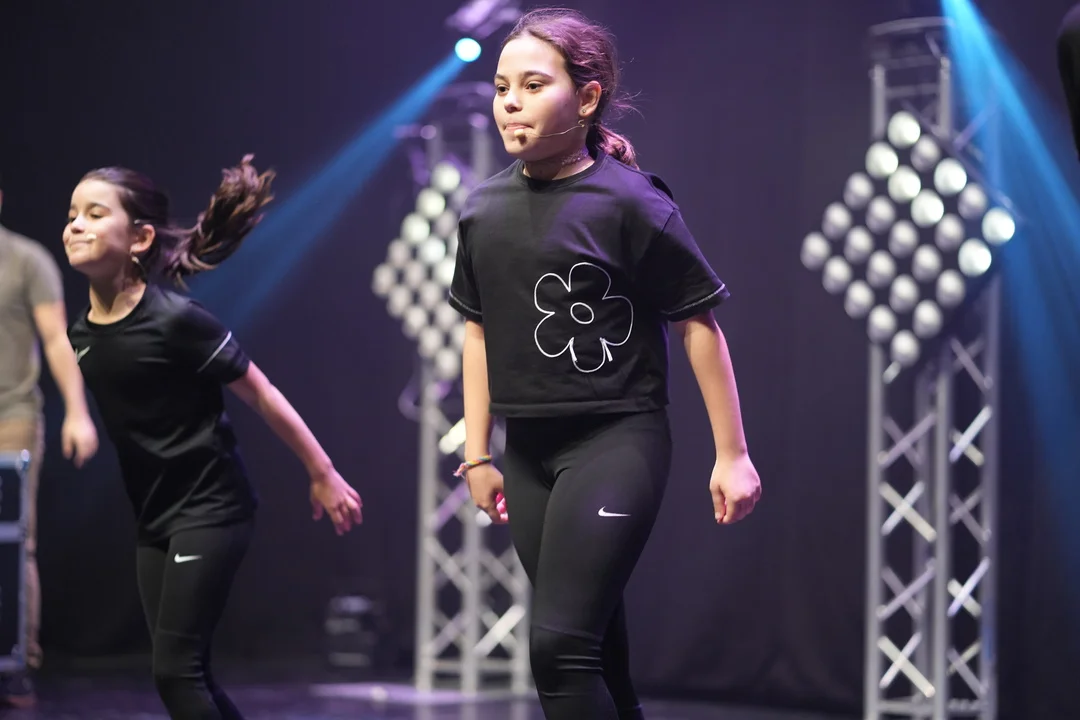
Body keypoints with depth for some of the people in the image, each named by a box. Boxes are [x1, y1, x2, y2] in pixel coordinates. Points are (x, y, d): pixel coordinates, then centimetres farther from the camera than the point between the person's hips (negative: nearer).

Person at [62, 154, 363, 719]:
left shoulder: (176, 320, -19)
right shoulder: (81, 334, 2)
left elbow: (261, 395, -11)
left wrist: (323, 474, -5)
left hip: (211, 508, -7)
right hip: (154, 516, 7)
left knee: (175, 670, -11)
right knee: (184, 674, 9)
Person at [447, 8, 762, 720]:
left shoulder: (630, 204, -12)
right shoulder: (483, 208, 5)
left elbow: (698, 323, -7)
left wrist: (733, 455, -7)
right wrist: (477, 454, 14)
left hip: (617, 440, -6)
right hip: (528, 448, 6)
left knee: (559, 646, -15)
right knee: (595, 647, 13)